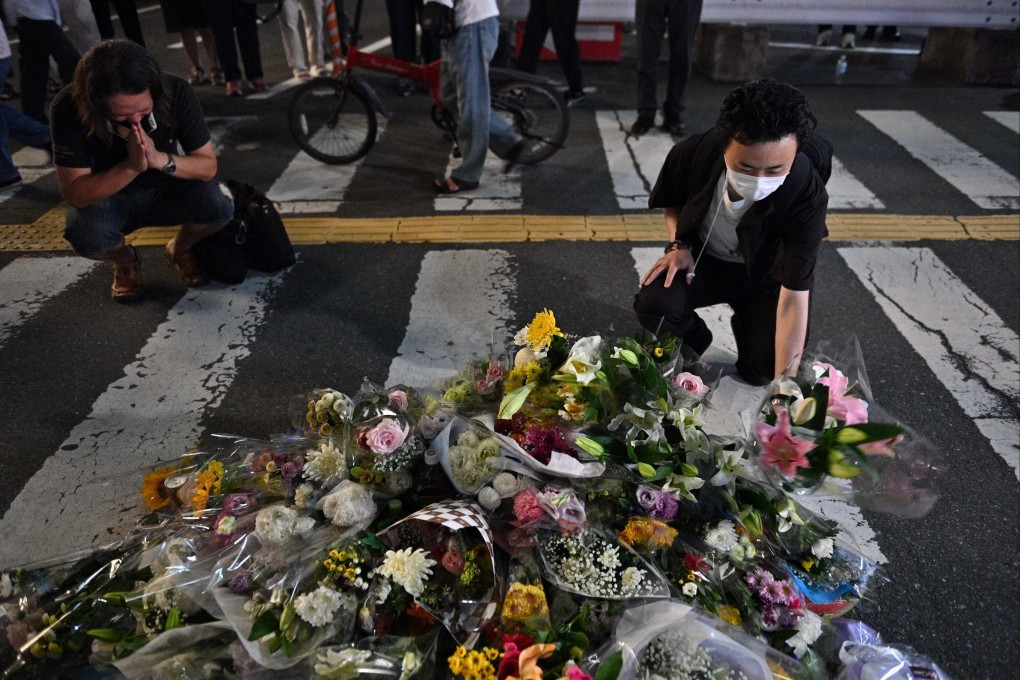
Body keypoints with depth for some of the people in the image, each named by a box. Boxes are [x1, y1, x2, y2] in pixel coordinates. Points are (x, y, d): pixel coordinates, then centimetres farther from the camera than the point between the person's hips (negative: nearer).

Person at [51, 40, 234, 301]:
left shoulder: (176, 92, -24)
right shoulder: (69, 107, -27)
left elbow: (208, 166, -18)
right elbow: (74, 193, -25)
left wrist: (160, 159, -37)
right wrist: (131, 166, -40)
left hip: (165, 191, 1)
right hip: (105, 198, -1)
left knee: (217, 206, -30)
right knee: (87, 236, -34)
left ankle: (181, 248, 6)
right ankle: (124, 260, 5)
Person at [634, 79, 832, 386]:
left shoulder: (807, 196, -32)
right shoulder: (692, 154, -26)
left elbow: (794, 298, -33)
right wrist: (679, 245, -19)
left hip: (765, 273, 0)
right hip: (701, 258, 1)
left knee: (765, 371, -16)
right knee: (652, 305, -29)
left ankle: (745, 324, 21)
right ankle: (694, 341, 8)